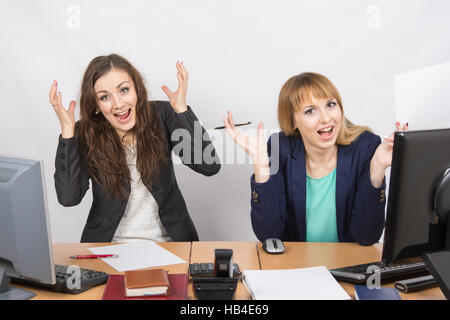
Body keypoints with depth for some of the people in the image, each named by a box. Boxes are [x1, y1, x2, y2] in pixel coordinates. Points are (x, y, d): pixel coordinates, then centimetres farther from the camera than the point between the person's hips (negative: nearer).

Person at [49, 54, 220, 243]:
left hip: (168, 242, 0)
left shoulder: (161, 115, -5)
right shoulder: (85, 135, -4)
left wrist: (181, 110, -20)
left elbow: (210, 167, -14)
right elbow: (68, 198, -16)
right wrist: (67, 129, -18)